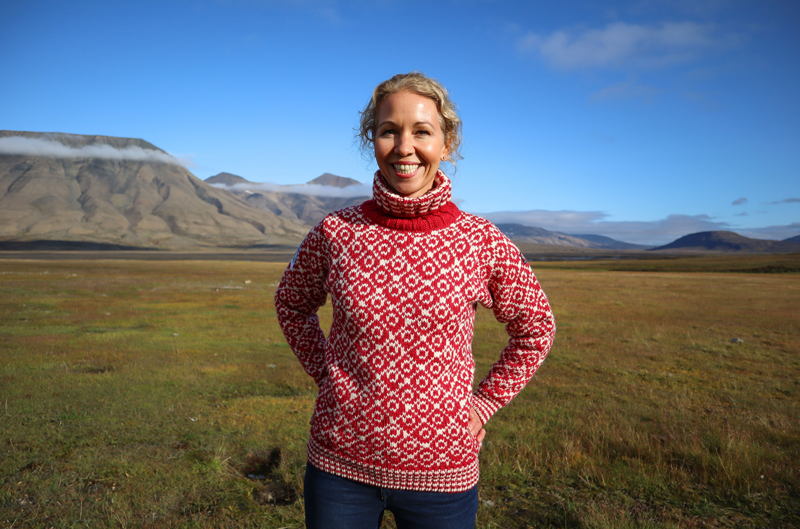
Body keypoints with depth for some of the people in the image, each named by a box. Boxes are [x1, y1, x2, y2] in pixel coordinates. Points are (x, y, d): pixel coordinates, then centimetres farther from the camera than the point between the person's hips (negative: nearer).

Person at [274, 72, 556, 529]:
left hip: (441, 471, 0)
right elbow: (292, 303, 11)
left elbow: (536, 329, 5)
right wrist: (325, 371, 3)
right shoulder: (336, 233, -8)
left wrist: (484, 403, 2)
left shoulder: (482, 242, -10)